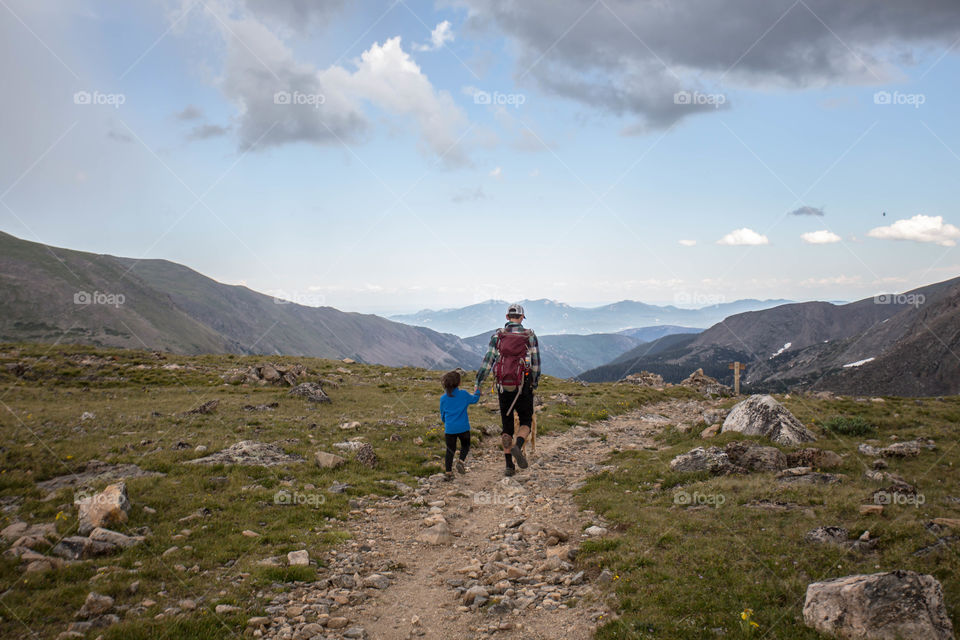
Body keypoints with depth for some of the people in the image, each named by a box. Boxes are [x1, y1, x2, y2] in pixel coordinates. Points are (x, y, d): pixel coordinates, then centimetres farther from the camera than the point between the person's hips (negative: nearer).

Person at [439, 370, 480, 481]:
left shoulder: (443, 398, 0)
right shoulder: (463, 394, -5)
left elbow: (442, 415, 10)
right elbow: (474, 399, 15)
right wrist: (477, 392, 35)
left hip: (449, 429, 1)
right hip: (463, 427, -1)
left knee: (450, 450, 9)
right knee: (465, 446, 18)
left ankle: (448, 472, 6)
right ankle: (460, 461, -6)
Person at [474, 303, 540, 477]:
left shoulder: (497, 336, 1)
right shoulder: (530, 336, -1)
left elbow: (487, 361, -2)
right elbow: (536, 363, 0)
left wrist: (478, 383, 6)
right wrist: (535, 384, 14)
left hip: (503, 388, 2)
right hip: (523, 387, -1)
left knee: (506, 426, 11)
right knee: (526, 421, 14)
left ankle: (509, 466, 9)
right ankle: (518, 446, -16)